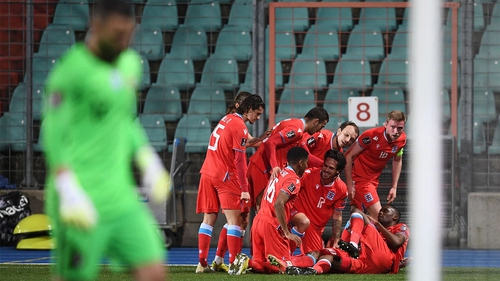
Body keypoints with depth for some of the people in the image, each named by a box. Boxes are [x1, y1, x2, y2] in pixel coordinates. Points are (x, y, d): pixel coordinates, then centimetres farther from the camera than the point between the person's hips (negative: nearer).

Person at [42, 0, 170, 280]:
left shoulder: (130, 63, 13)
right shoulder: (71, 70, -12)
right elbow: (54, 136, -15)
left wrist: (148, 162, 14)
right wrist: (69, 193, -23)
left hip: (121, 198, 7)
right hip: (82, 202, -7)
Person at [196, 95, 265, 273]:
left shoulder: (226, 119, 13)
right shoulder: (239, 126, -12)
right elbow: (239, 161, -16)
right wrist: (244, 189, -15)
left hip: (208, 173, 8)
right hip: (225, 177, -8)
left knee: (209, 218, 9)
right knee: (234, 220, -6)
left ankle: (202, 264, 8)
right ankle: (233, 264, -11)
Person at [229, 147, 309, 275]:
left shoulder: (279, 174, 16)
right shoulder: (294, 180, -10)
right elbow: (278, 204, -23)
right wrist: (287, 233, -20)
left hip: (258, 221, 8)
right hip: (272, 225, -8)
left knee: (260, 263, 15)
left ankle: (245, 262, -13)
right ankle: (249, 263, -21)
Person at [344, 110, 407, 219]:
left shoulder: (402, 139, -6)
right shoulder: (372, 136, -25)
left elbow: (397, 161, 14)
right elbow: (349, 156, -17)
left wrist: (394, 187, 11)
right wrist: (349, 184, -18)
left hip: (374, 179, 7)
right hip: (358, 176, -7)